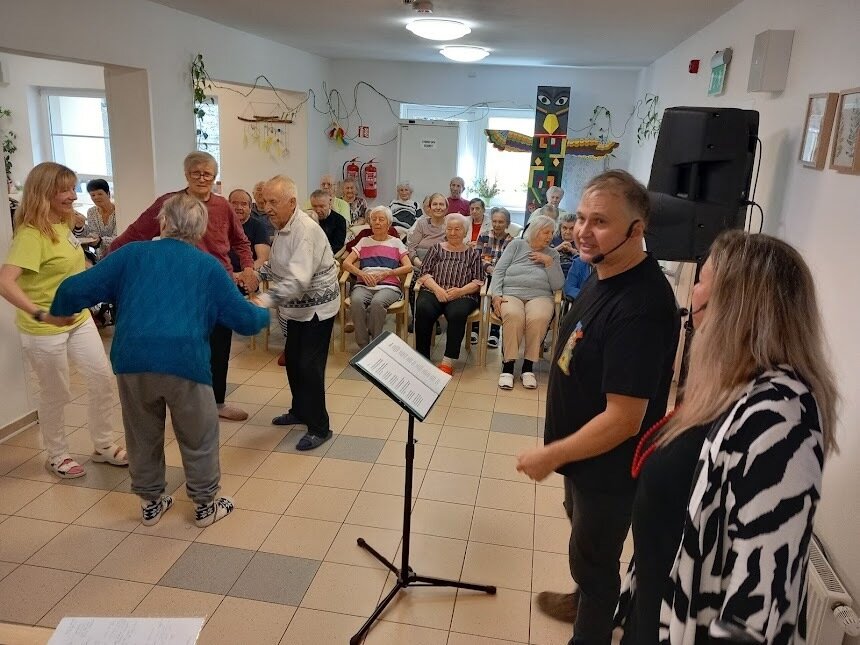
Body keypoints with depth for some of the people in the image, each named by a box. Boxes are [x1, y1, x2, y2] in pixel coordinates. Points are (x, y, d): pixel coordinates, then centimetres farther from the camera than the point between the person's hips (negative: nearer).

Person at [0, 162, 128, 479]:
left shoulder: (63, 225, 3)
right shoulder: (31, 234, -22)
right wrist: (40, 314, -43)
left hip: (79, 319, 8)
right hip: (45, 329, -8)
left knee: (103, 378, 9)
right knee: (55, 394, 7)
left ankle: (103, 446, 26)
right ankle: (57, 456, 29)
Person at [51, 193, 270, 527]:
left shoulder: (132, 253, 11)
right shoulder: (208, 265, 9)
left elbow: (76, 289, 7)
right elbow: (245, 319, 7)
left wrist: (58, 310, 28)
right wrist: (264, 314, 29)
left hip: (132, 359, 2)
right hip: (185, 361, -2)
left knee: (143, 436, 20)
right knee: (198, 438, 15)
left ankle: (151, 503, 36)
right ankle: (206, 505, 28)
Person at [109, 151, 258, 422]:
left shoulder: (223, 206, 2)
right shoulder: (169, 203, -10)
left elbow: (240, 241, 15)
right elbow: (135, 234, -10)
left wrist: (248, 267, 2)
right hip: (186, 290, -4)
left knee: (220, 349, 14)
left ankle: (218, 402, 32)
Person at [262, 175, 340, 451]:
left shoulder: (305, 231, -26)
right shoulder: (283, 227, 3)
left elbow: (298, 280, -37)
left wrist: (266, 299, -46)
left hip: (317, 306, -9)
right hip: (297, 306, 9)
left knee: (310, 366, -7)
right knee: (292, 360, 17)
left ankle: (319, 428, 6)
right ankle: (300, 411, 36)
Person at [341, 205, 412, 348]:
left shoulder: (396, 242, 18)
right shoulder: (364, 241, 23)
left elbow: (408, 267, 6)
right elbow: (346, 263, 14)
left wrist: (385, 273, -7)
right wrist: (362, 273, -6)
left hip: (389, 286, -2)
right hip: (364, 285, 2)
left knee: (377, 302, -38)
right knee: (356, 301, -35)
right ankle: (363, 346, -25)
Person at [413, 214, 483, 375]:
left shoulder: (473, 253, 18)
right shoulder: (437, 248, 21)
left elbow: (478, 281, 8)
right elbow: (424, 273, 10)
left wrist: (460, 291, -11)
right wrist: (437, 289, -9)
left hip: (462, 296, -1)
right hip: (433, 291, 1)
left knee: (457, 313, -36)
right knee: (423, 310, -33)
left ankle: (448, 361, -30)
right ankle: (422, 358, -25)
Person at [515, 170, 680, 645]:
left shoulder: (640, 307, -33)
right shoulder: (604, 276, -2)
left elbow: (623, 419, -32)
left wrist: (548, 456, -21)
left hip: (609, 467, -9)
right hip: (583, 453, 10)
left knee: (594, 556, 15)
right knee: (584, 542, 31)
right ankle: (587, 601, 58)